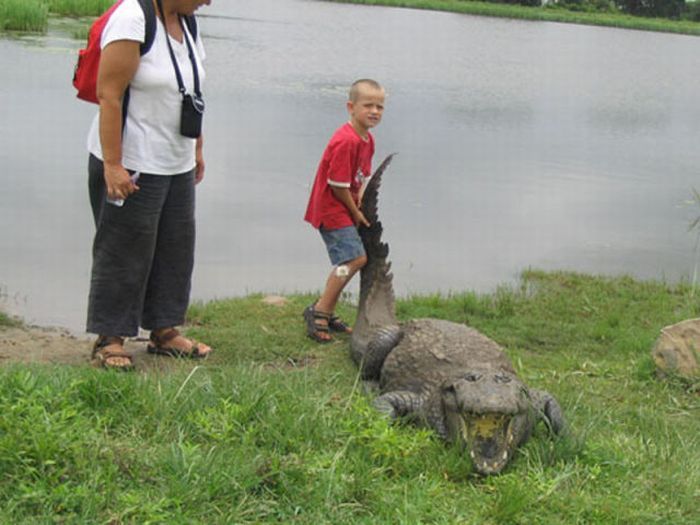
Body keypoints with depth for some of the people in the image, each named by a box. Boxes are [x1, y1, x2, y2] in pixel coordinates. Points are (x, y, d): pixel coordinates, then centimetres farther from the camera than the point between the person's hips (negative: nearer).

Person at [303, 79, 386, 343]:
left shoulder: (367, 139, 8)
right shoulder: (346, 141, -24)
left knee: (345, 262, 13)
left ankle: (327, 314, 24)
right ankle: (319, 311, -10)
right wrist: (355, 212, -11)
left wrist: (360, 199, -2)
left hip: (345, 210, 10)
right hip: (331, 209, -10)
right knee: (355, 257, -17)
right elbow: (337, 184, -23)